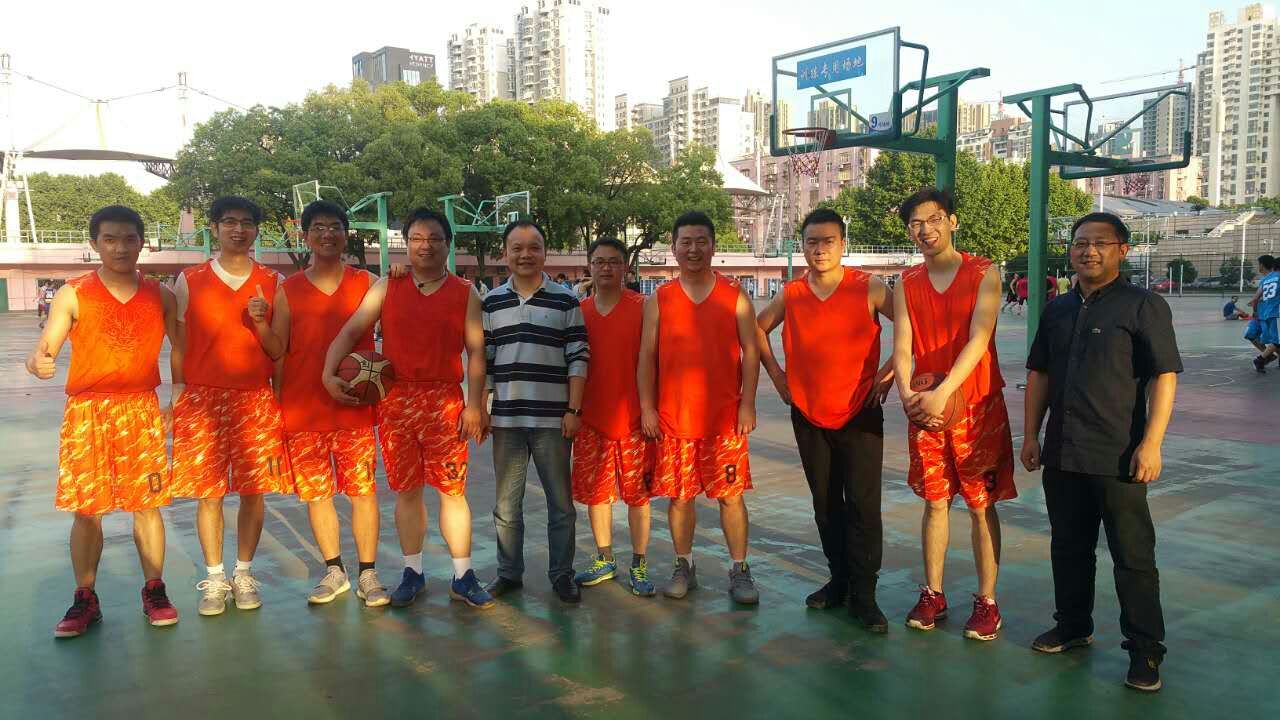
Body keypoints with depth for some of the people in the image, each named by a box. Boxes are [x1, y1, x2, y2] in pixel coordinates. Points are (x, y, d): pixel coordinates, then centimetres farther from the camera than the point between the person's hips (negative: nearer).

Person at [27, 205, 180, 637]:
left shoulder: (160, 295, 6)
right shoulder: (73, 295, 1)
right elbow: (45, 350, -5)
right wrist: (36, 363, -29)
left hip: (142, 411, 1)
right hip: (86, 412, -1)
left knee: (147, 503, 4)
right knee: (86, 508, 3)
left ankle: (154, 591, 16)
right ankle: (84, 600, 15)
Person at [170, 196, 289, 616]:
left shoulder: (272, 283, 6)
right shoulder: (190, 281, 5)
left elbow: (279, 351, 6)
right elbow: (179, 346, 9)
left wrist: (261, 322, -12)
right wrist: (179, 397, 6)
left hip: (256, 400, 1)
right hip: (202, 398, 0)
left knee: (253, 490, 3)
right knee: (208, 492, 2)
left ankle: (244, 573, 18)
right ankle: (214, 578, 15)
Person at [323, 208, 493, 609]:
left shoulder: (465, 294, 4)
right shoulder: (386, 288, 8)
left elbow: (476, 352, 1)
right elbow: (350, 333, 5)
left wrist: (474, 405, -6)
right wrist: (329, 373, -9)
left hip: (444, 402, -1)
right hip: (395, 400, 2)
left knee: (453, 489, 0)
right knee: (406, 490, 9)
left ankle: (462, 577, 11)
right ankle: (412, 573, 22)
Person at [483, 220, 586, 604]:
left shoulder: (566, 300, 1)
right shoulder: (491, 302, 7)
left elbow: (578, 359, -1)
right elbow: (481, 359, 10)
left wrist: (574, 410, -6)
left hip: (553, 419, -2)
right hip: (506, 418, 2)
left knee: (561, 503, 7)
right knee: (506, 504, 11)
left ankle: (562, 574, 21)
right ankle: (509, 573, 26)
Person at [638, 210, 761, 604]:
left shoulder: (735, 296, 3)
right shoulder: (658, 300, 5)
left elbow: (750, 352, 2)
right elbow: (647, 357, 5)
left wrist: (747, 405, -5)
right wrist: (647, 407, -2)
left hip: (725, 417, -1)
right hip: (672, 418, 1)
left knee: (731, 494, 4)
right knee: (679, 495, 9)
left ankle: (739, 569, 16)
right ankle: (684, 566, 24)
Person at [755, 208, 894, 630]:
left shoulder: (869, 290, -7)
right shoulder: (791, 295, 3)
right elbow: (757, 328, 18)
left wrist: (889, 370, -9)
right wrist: (775, 373, 11)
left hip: (859, 414, -3)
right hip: (808, 416, 4)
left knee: (863, 507, -4)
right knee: (826, 506, 13)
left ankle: (863, 595, 6)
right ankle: (839, 580, 27)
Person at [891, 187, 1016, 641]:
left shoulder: (984, 275, -4)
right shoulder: (907, 285, 7)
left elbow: (978, 340, -16)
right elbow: (902, 348, -1)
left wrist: (943, 393, -26)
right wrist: (907, 393, -20)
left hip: (978, 406, -3)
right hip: (924, 410, 3)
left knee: (982, 504, 4)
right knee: (935, 501, 11)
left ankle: (987, 601, 14)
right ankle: (932, 595, 22)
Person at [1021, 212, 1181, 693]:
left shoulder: (1144, 306, -5)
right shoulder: (1058, 310, 12)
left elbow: (1163, 377, -9)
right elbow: (1039, 374, 15)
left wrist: (1151, 443, -16)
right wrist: (1031, 435, 10)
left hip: (1118, 456, -5)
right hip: (1062, 454, 6)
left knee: (1133, 557, 2)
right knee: (1068, 547, 16)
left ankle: (1145, 650, 14)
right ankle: (1073, 626, 32)